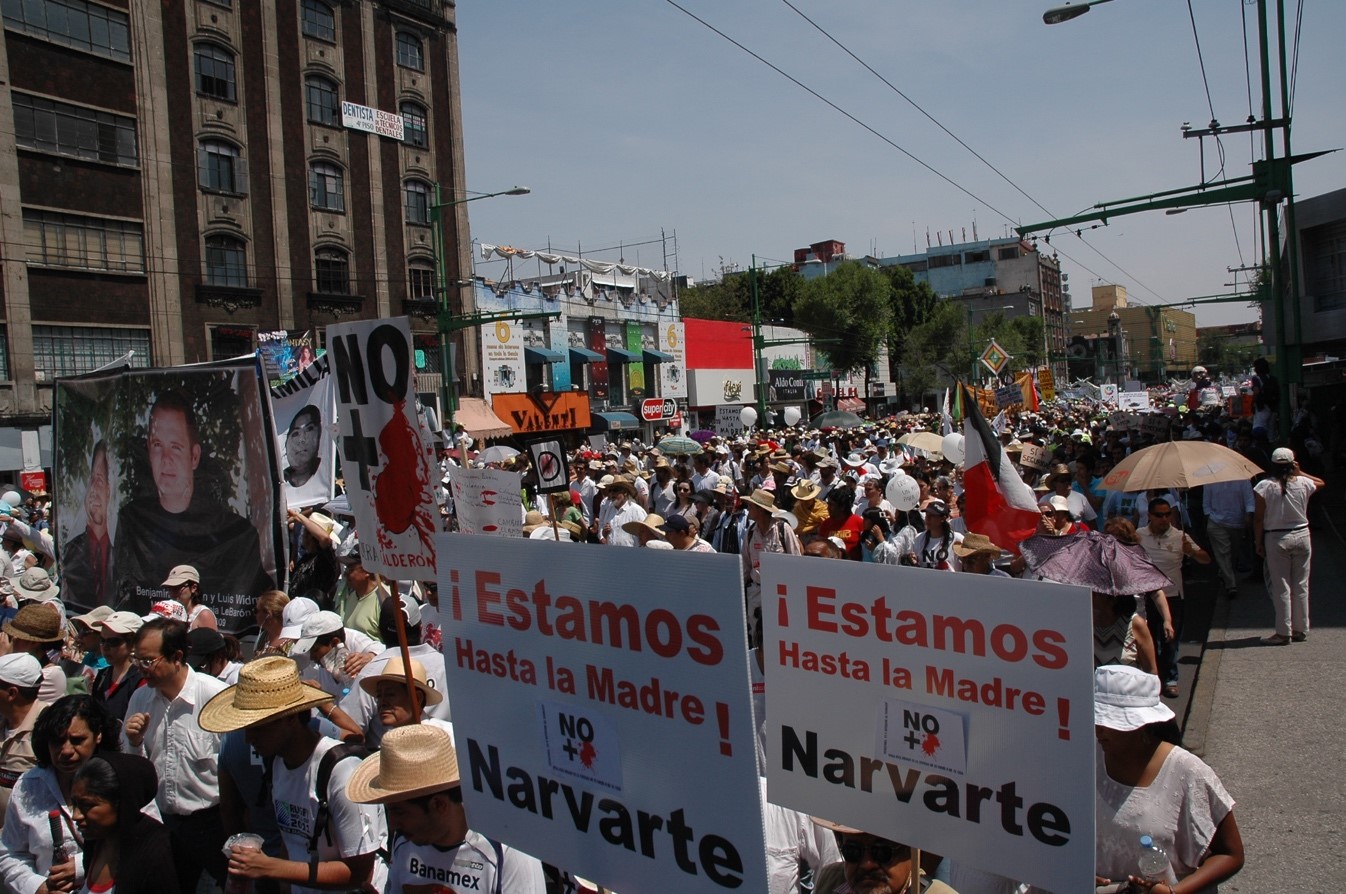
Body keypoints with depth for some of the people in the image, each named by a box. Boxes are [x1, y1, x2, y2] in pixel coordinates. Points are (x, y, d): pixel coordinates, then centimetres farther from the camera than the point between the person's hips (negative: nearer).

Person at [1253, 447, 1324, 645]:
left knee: (1281, 587, 2)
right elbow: (1321, 482, 22)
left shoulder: (1264, 486, -12)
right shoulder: (1303, 483, -3)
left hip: (1276, 539, -3)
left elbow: (1258, 519, -11)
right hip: (1301, 536, 3)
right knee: (1301, 585, 11)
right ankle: (1301, 630, 19)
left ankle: (1283, 632, 4)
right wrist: (1299, 472, 15)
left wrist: (1259, 543, -2)